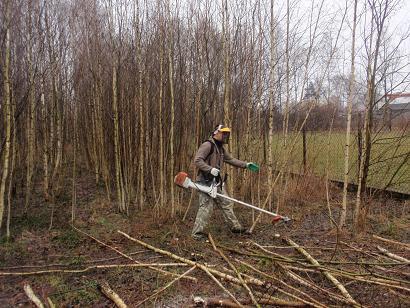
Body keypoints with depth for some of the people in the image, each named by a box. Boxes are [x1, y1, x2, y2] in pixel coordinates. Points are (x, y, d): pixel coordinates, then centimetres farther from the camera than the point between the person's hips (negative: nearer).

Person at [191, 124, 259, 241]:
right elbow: (197, 160, -19)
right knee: (206, 207, -8)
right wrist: (210, 169, -27)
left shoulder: (221, 148, 18)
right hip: (206, 181, -9)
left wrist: (246, 165, 21)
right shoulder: (207, 145, -12)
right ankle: (197, 233, 2)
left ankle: (235, 226, 26)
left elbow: (231, 159, 27)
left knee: (226, 204, 14)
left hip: (217, 181, 10)